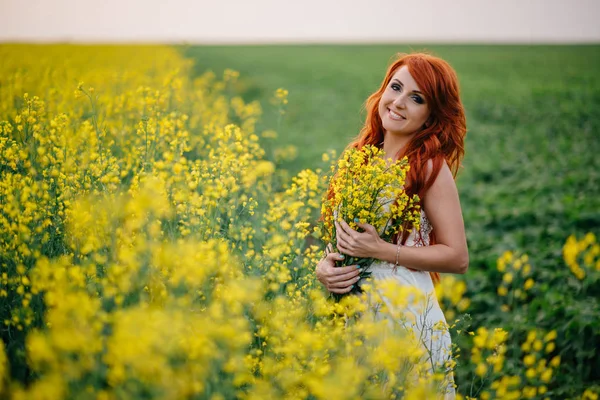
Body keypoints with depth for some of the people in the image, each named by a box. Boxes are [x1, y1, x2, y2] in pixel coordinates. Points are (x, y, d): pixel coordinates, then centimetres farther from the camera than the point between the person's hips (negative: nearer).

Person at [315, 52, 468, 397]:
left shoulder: (430, 166, -11)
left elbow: (458, 258, -11)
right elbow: (335, 228, 14)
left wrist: (379, 250, -19)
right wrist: (323, 265, -7)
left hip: (406, 314, -5)